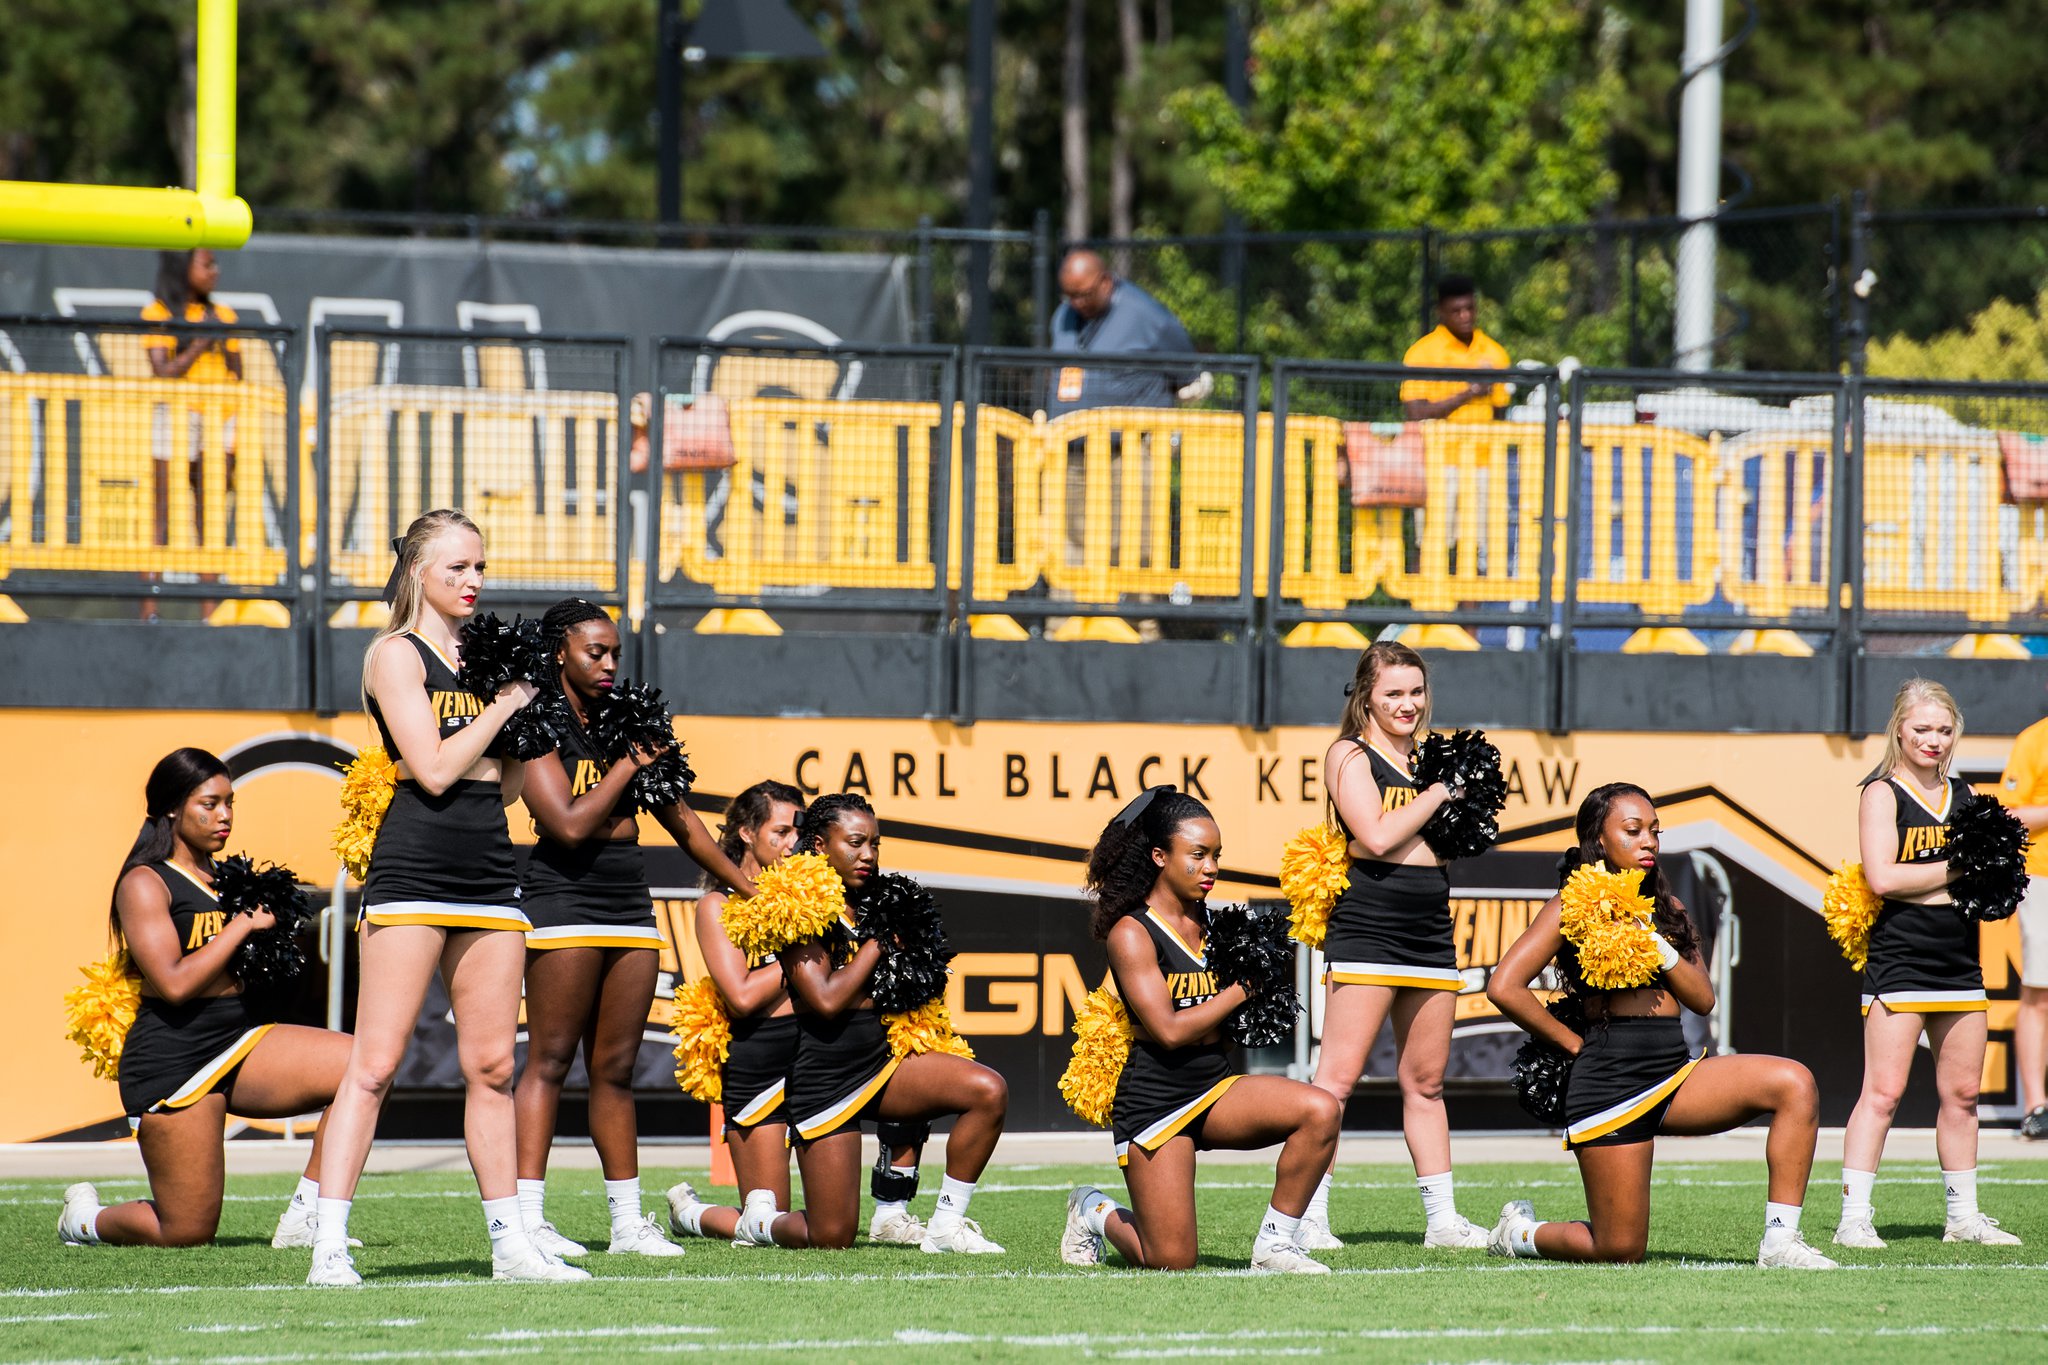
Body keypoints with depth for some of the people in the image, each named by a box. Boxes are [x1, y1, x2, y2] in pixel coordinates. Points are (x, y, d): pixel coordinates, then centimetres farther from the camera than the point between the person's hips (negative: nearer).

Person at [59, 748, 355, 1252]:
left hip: (242, 1040, 7)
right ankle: (86, 1218, 27)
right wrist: (243, 924, -13)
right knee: (187, 1232, -5)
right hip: (172, 1058, -7)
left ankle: (304, 1219, -9)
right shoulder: (145, 884, -8)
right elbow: (174, 983, -20)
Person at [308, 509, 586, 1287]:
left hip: (489, 870, 7)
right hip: (413, 867, -7)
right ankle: (329, 1245, -11)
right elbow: (434, 768, -13)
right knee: (376, 1062, -10)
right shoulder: (396, 655, -3)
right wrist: (506, 702, -5)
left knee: (491, 1065, 8)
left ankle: (509, 1243, 13)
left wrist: (531, 717, 5)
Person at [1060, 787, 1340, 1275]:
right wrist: (1239, 993, -10)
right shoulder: (1131, 933, -11)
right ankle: (1095, 1212, 27)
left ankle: (1275, 1244, -11)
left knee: (1322, 1110, -23)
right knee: (1171, 1261, -6)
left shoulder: (1210, 923, 9)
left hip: (1217, 1087, 6)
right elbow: (1169, 1030, -19)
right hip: (1154, 1101, -6)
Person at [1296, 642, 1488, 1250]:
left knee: (1425, 1081, 12)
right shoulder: (1350, 755, -2)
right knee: (1338, 1079, -11)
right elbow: (1377, 836, -15)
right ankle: (1308, 1216, -12)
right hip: (1367, 926, -7)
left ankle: (1443, 1218, 16)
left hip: (1431, 933, 7)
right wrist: (1441, 791, -9)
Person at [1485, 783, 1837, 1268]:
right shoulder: (1573, 907, -2)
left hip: (1677, 1074, 6)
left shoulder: (1666, 910, 17)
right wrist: (1574, 1043, -5)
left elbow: (1703, 999, 6)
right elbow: (1504, 988, -12)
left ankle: (1780, 1242, -20)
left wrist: (1657, 945, -10)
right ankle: (1519, 1231, 25)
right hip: (1611, 1080, -6)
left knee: (1794, 1084, -20)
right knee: (1620, 1250, -7)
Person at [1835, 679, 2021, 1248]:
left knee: (1962, 1093, 10)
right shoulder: (1883, 794, -4)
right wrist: (1957, 871, -13)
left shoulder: (1964, 796, 15)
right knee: (1882, 1093, -10)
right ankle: (1855, 1217, -9)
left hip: (1960, 962, 6)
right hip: (1899, 961, -6)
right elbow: (1882, 876, -16)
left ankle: (1964, 1216, 19)